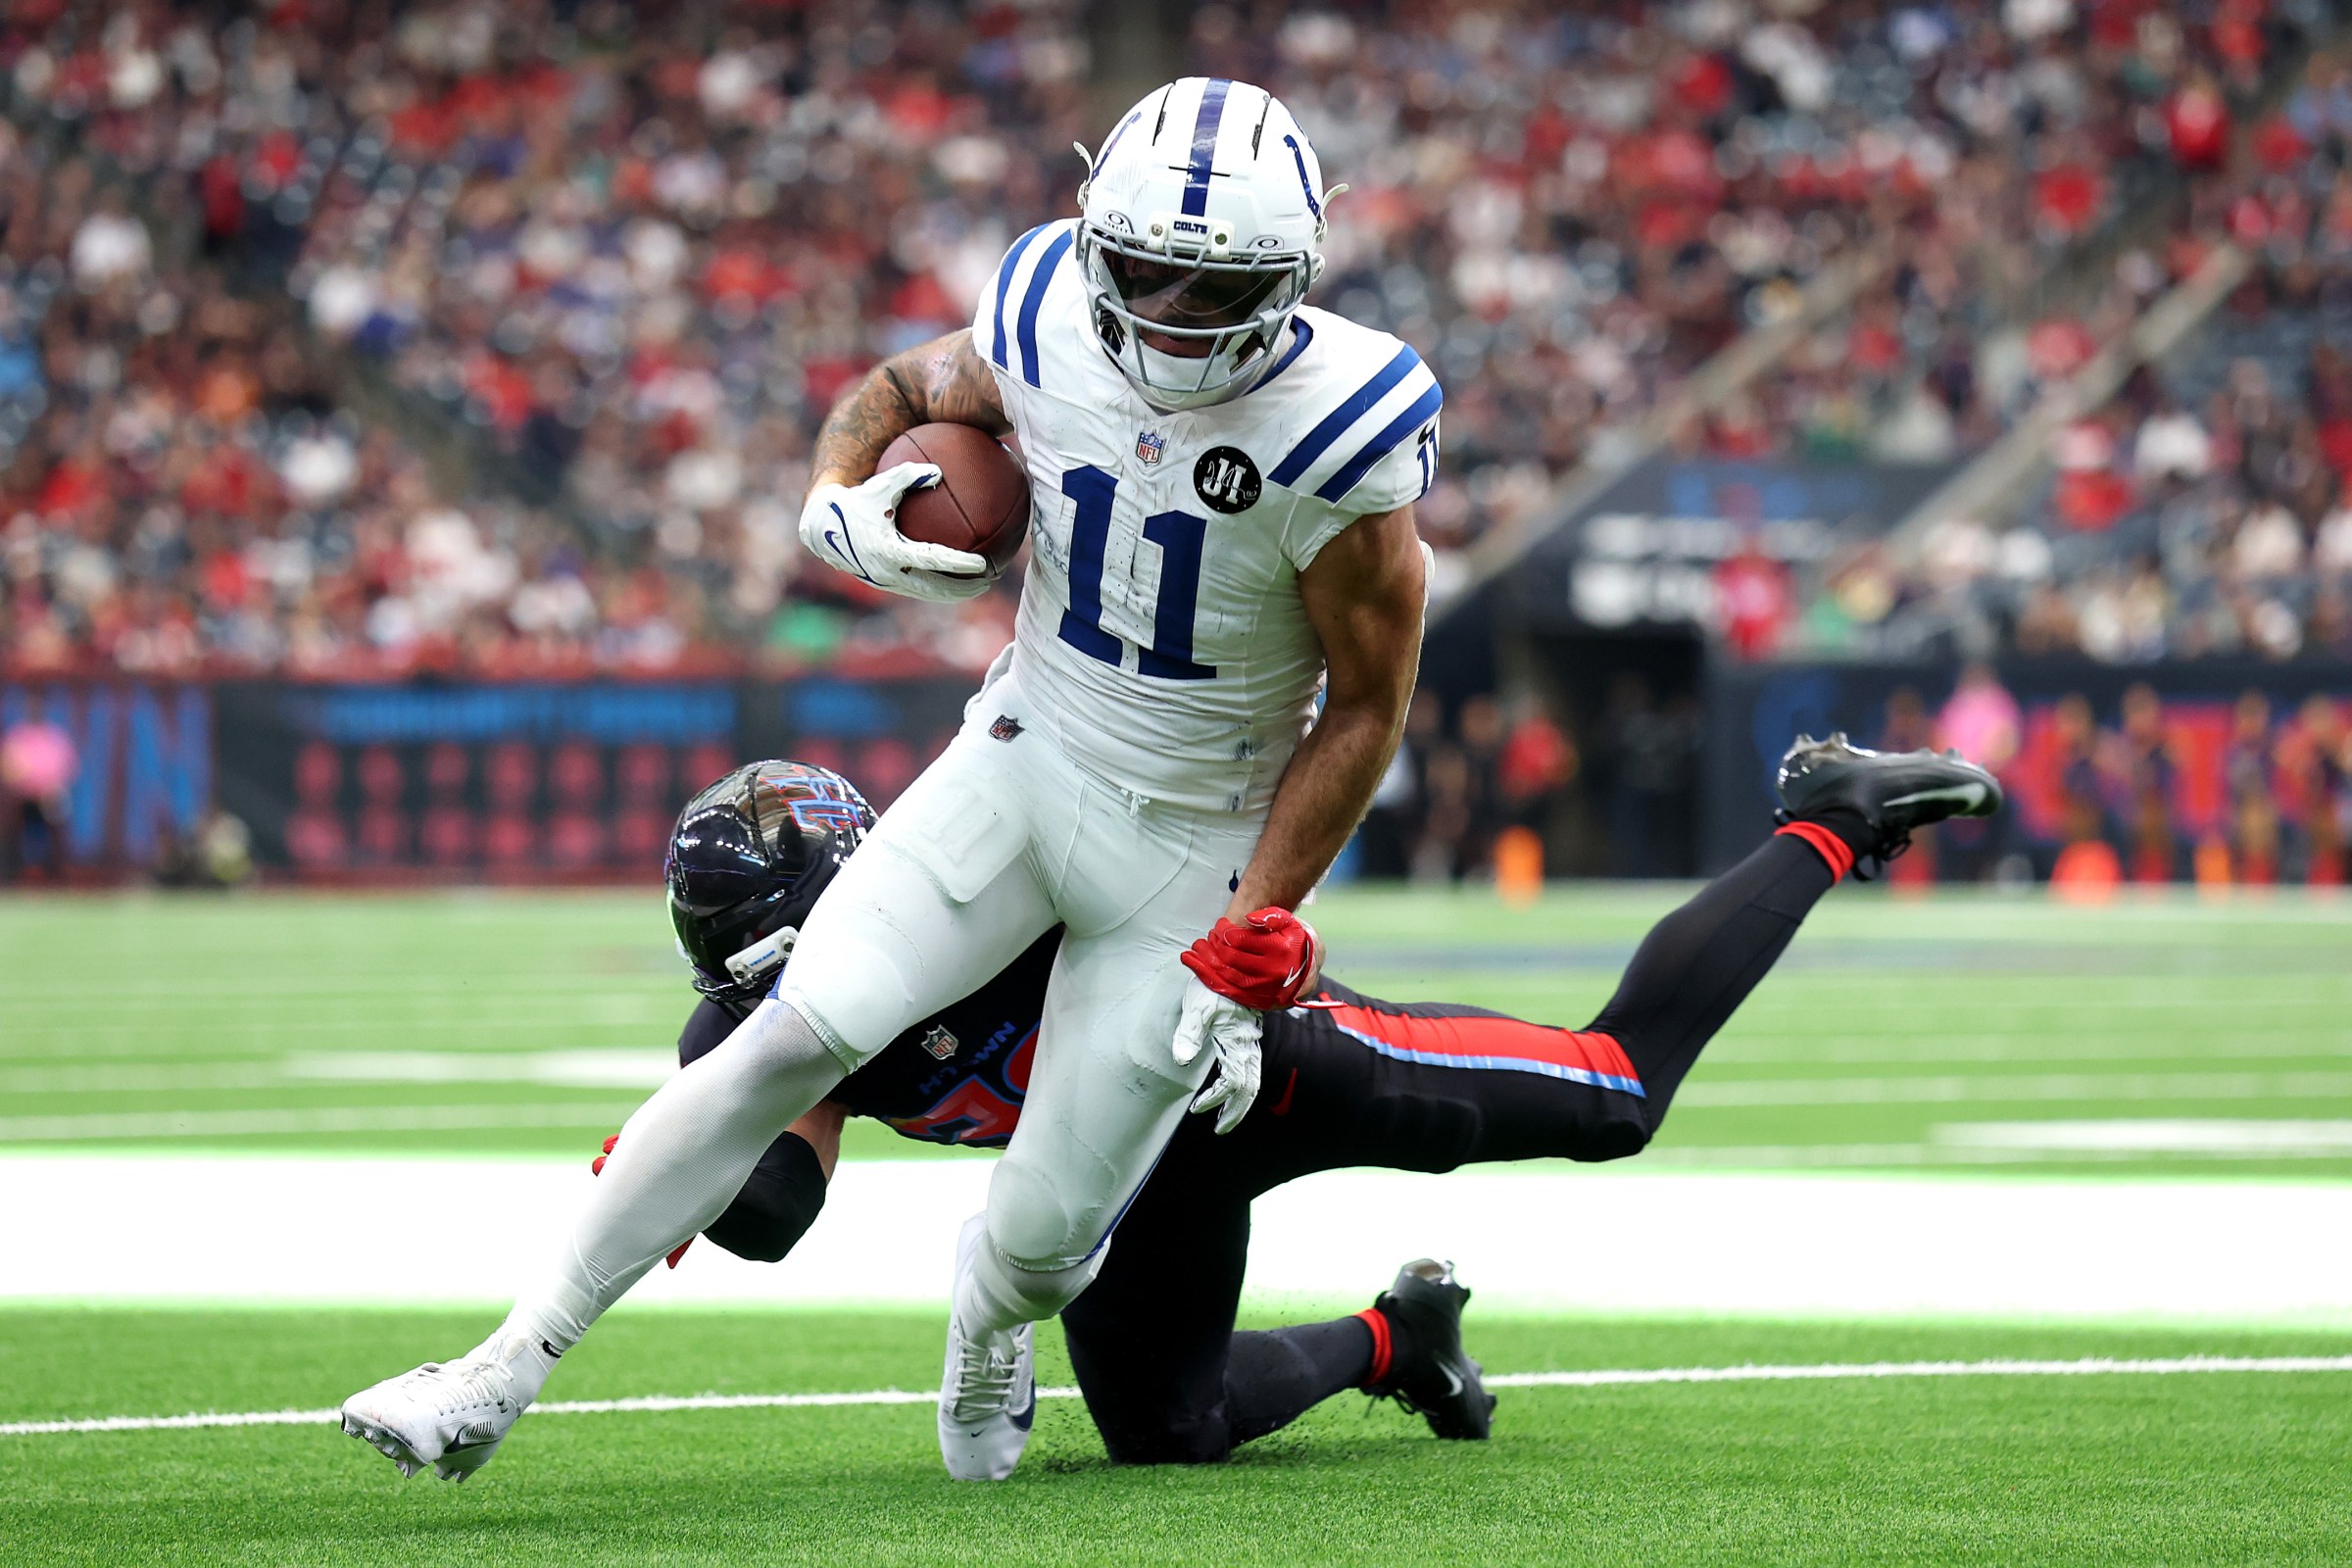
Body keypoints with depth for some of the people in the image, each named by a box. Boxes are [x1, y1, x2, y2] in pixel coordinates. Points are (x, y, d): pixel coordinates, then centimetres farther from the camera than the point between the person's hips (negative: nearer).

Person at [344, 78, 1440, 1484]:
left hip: (1191, 845, -3)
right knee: (795, 1040, -14)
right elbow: (899, 393, 13)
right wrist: (845, 504, -11)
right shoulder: (1047, 325, -11)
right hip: (1024, 758, 3)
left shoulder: (1339, 432, -23)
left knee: (1045, 1238, -2)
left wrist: (1254, 949, -13)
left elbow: (1367, 707, -13)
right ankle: (509, 1369, -9)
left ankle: (991, 1326, 39)